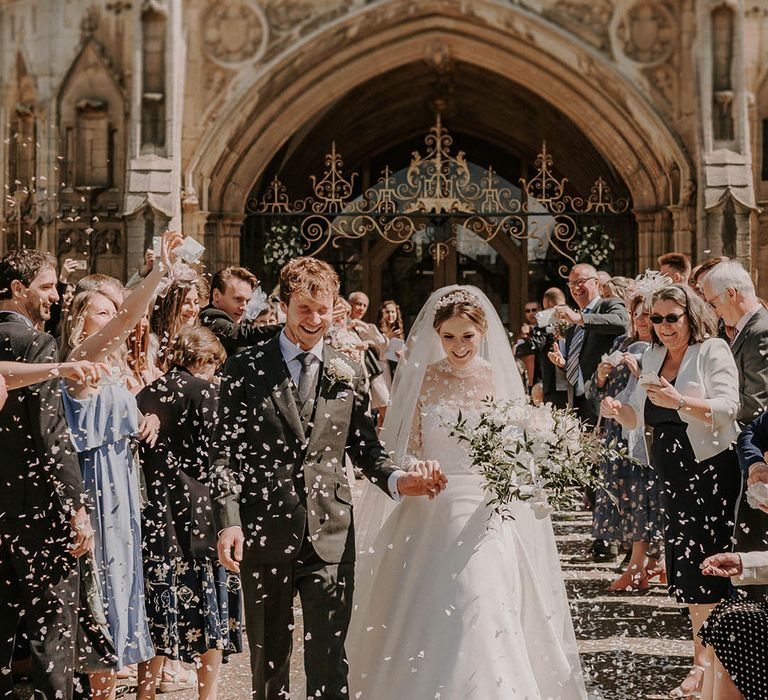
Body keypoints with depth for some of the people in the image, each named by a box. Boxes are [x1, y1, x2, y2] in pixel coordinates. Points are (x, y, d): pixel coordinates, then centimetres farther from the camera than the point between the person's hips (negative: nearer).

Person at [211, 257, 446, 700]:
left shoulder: (348, 373, 9)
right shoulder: (247, 370, 2)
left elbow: (365, 448, 13)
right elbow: (225, 452, -1)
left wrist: (397, 480, -8)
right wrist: (229, 521, -12)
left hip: (330, 533, 1)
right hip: (265, 534, -1)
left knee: (329, 659, -5)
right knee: (269, 656, 12)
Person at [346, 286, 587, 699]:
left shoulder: (501, 379, 3)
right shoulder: (421, 381, 3)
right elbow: (406, 451, 3)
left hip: (486, 521, 0)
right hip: (433, 516, 0)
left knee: (483, 618, -7)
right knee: (426, 630, 0)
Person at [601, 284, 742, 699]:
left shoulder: (713, 350, -6)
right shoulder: (653, 356, 14)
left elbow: (727, 409, -17)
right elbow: (639, 418, 18)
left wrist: (679, 401, -29)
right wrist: (618, 411, -3)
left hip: (711, 471, -7)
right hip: (672, 474, 7)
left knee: (705, 567, -7)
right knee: (685, 569, 8)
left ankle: (705, 664, 0)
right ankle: (704, 657, 17)